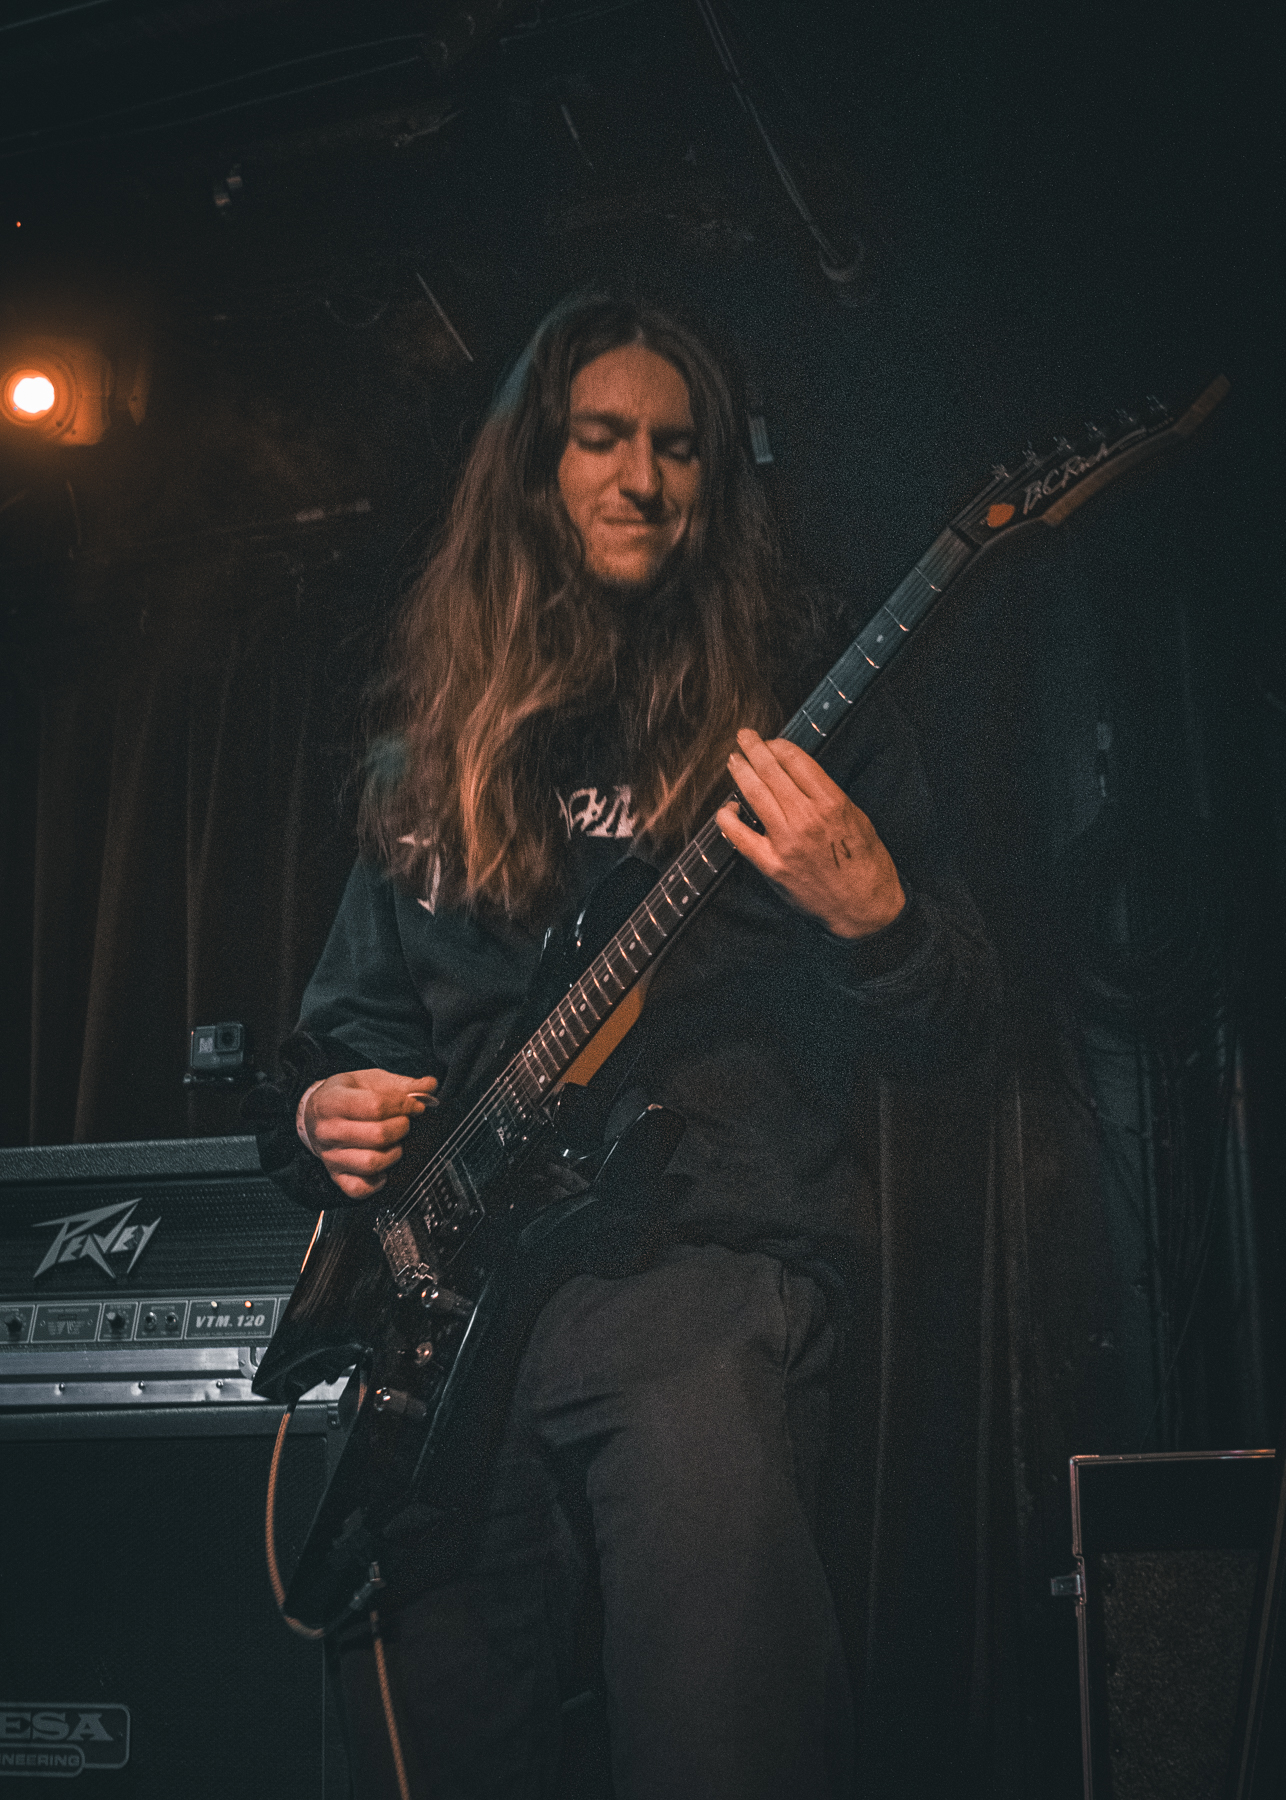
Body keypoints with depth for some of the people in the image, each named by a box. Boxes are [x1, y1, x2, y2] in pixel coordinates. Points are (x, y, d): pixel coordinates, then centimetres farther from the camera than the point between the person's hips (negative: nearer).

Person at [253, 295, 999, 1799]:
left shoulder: (793, 698, 7)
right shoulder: (431, 745, 17)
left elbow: (954, 1029, 2)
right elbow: (354, 1005, 27)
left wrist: (872, 913, -18)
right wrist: (326, 1105, 6)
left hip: (715, 1240, -2)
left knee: (700, 1451, -31)